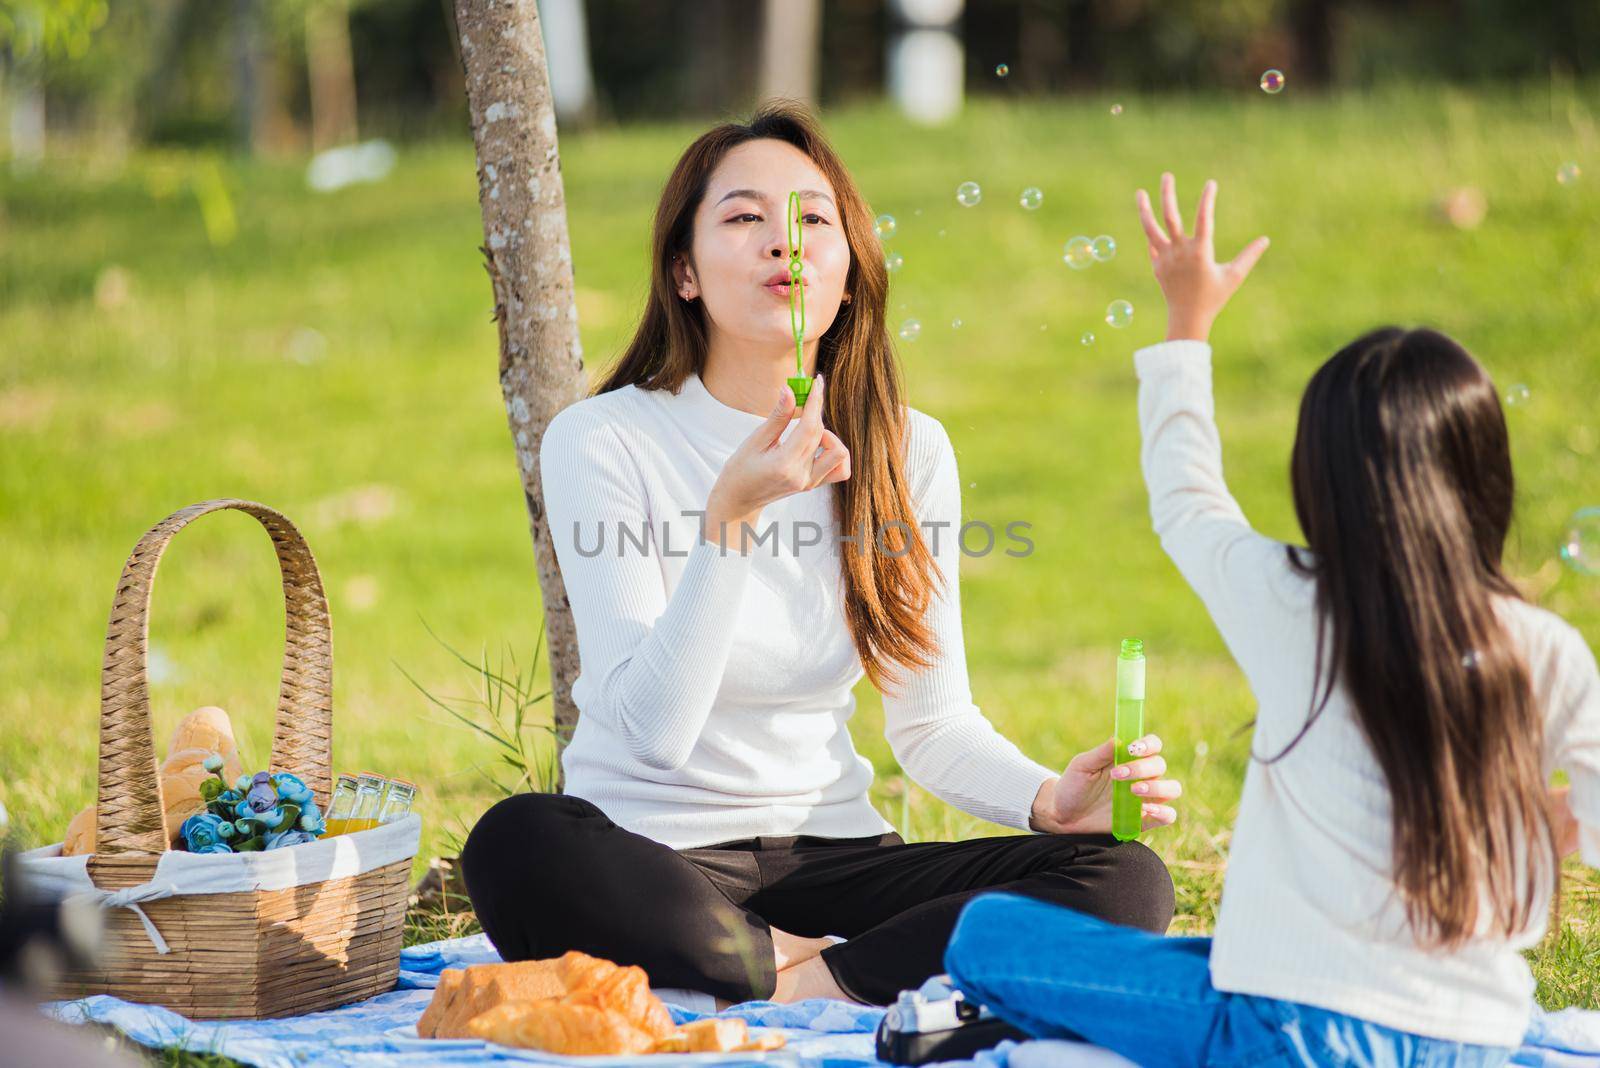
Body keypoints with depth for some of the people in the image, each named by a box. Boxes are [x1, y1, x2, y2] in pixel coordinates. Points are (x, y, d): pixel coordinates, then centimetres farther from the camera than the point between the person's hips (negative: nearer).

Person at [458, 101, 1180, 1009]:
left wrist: (1047, 798, -12)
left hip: (829, 854, 4)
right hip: (655, 857, -3)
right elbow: (655, 731, -17)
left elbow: (933, 721, 8)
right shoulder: (603, 443, -9)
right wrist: (730, 518, -28)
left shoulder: (908, 450, 4)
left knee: (1128, 879, -19)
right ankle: (801, 968, -20)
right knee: (518, 846, -38)